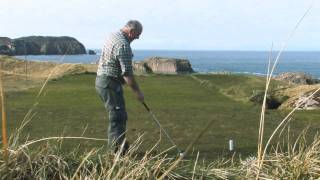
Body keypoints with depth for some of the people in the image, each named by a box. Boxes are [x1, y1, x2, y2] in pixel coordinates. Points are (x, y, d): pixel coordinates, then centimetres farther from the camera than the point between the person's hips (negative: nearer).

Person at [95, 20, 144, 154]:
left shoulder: (113, 36, 11)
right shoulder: (123, 45, -21)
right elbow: (127, 73, -22)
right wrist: (137, 92, -14)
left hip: (101, 79, 10)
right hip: (110, 83, -10)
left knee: (117, 116, 17)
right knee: (118, 117, -7)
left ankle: (118, 146, 25)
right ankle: (118, 151, -5)